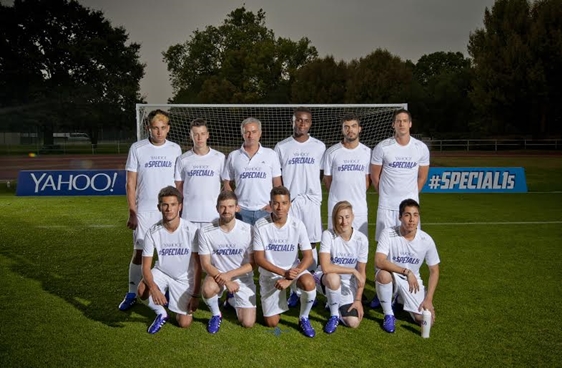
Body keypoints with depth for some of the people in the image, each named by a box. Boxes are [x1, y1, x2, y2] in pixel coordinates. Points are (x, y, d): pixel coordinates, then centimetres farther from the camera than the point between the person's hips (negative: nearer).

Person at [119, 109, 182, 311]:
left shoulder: (175, 149, 4)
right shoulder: (137, 148, -2)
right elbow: (130, 183, -1)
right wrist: (132, 212, -5)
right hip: (144, 211, -1)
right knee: (139, 252, 2)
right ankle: (131, 294, 16)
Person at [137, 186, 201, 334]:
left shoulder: (191, 230, -21)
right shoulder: (153, 232, -17)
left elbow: (197, 265, -14)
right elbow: (146, 266, -16)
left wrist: (195, 295, -15)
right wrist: (154, 288, -35)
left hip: (184, 278, -1)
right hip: (162, 273, 1)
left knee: (184, 323, -5)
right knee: (143, 291, -31)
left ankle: (176, 301, 29)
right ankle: (161, 313, 1)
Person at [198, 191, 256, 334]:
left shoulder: (248, 230, -15)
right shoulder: (206, 232, -15)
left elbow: (253, 263, -10)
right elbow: (206, 264, -11)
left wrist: (229, 275, -23)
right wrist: (226, 282, -24)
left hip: (242, 277, 1)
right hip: (217, 274, -1)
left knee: (248, 323, -5)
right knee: (208, 289, -36)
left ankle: (234, 301, 29)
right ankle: (216, 315, -2)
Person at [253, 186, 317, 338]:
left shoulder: (297, 225, -15)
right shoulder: (260, 225, -17)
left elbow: (308, 257, -15)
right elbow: (259, 258, -15)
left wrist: (290, 278, -27)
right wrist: (283, 273, -26)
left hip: (293, 269, 0)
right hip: (269, 273, 0)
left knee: (309, 283, -34)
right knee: (271, 323, 1)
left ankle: (304, 319, -5)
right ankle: (277, 301, 36)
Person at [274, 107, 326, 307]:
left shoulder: (319, 147, 5)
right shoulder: (281, 147, 4)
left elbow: (325, 174, 8)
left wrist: (316, 197, 0)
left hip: (311, 201, 0)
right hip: (288, 202, 0)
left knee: (310, 244, 4)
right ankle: (292, 289, 11)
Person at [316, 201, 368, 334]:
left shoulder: (361, 239, -14)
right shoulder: (328, 235, -21)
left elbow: (361, 273, -6)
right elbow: (325, 267, -31)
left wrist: (358, 299, -9)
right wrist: (353, 271, -27)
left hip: (348, 284, 2)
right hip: (328, 278, -2)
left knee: (353, 323, -12)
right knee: (333, 278, -39)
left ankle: (334, 303, 22)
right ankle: (334, 315, -10)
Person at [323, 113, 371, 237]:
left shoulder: (367, 152, 4)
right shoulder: (332, 152, -2)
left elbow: (367, 179, 12)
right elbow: (327, 179, 6)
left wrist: (358, 196, 9)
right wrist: (339, 195, 8)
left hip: (360, 208, 2)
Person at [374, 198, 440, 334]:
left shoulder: (426, 240, -12)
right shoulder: (388, 233, -20)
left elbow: (434, 271, -3)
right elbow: (379, 262, -31)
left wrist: (428, 299, -10)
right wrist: (406, 272, -35)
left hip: (413, 282, 3)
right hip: (391, 278, -3)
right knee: (383, 274, -38)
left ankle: (400, 299, 20)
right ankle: (389, 315, -12)